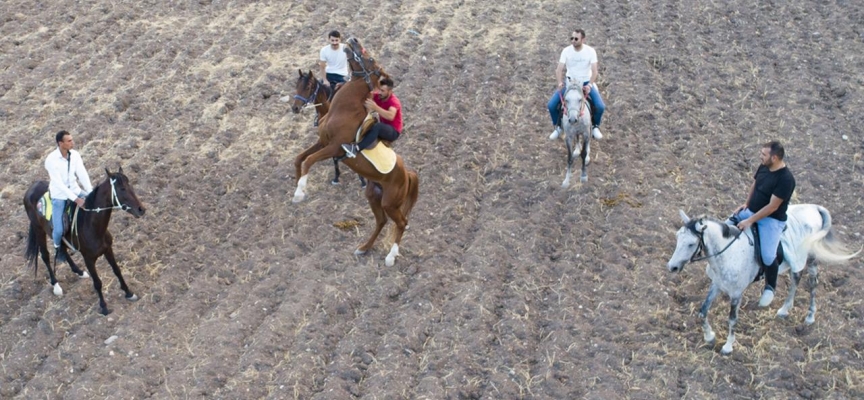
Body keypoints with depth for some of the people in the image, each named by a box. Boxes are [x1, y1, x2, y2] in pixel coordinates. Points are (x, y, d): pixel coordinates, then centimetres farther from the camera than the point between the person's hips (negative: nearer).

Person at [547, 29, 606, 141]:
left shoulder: (590, 51, -14)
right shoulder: (566, 51, -11)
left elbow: (594, 71, -17)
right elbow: (559, 69, -14)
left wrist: (589, 85, -33)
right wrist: (560, 83, -32)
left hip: (586, 82, -1)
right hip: (570, 82, 1)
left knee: (600, 107, -20)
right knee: (551, 105, -15)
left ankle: (595, 126, 11)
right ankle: (558, 127, 13)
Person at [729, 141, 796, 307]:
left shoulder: (785, 179, -27)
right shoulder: (764, 166, -4)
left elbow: (772, 207, -26)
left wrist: (750, 221, -23)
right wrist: (746, 204, 5)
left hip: (772, 219, -8)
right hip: (752, 211, 8)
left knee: (768, 256, -18)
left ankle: (770, 287, 9)